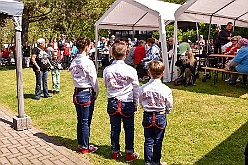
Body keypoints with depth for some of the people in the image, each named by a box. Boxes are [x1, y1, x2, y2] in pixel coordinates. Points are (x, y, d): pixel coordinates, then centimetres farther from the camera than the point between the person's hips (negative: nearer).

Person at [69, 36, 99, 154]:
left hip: (77, 93, 7)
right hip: (87, 94, -7)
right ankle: (85, 147, 16)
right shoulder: (88, 63, -17)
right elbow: (94, 80, -13)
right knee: (86, 122, 4)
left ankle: (80, 145, 28)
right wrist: (96, 92, 2)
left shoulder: (73, 62, 5)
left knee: (80, 121, 17)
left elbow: (74, 77, 9)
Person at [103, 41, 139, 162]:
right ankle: (129, 153, 20)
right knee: (129, 129, 12)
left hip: (112, 103, 3)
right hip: (127, 103, -2)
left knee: (115, 129, 13)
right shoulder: (131, 70, -13)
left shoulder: (107, 70, -5)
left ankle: (115, 152, 25)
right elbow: (136, 89, -3)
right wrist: (135, 104, 9)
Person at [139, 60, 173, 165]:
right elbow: (169, 105, -2)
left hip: (147, 116, 1)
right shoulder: (166, 90, -14)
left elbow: (141, 102, 4)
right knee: (158, 141, 12)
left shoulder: (143, 88, -10)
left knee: (148, 140, 12)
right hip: (161, 117, -1)